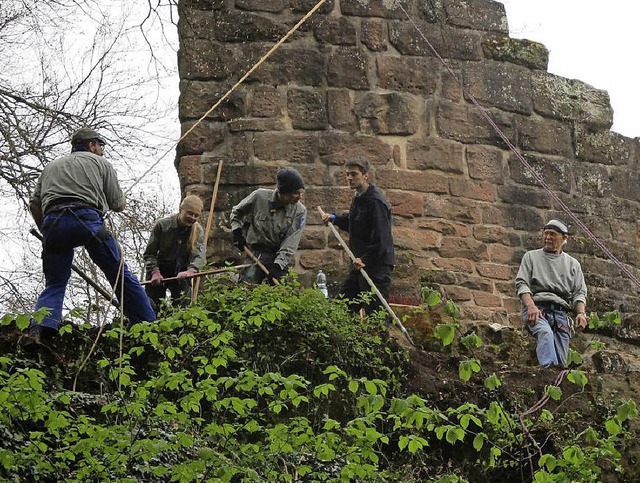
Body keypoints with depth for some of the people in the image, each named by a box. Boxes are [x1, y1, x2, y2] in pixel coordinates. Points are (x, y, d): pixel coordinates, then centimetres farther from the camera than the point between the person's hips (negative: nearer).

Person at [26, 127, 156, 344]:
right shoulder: (100, 163, 21)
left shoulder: (51, 166, 30)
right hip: (87, 218, -3)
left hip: (52, 222, 3)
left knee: (55, 284, 9)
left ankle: (39, 330, -16)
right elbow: (119, 205, 18)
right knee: (121, 276, 5)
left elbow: (34, 204, 20)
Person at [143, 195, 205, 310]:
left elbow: (199, 255, -22)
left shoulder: (198, 230, -8)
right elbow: (149, 254, -7)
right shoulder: (162, 225, -12)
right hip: (159, 271, -1)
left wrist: (191, 270, -43)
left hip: (181, 274, 1)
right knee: (153, 306, -3)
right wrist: (155, 272, -23)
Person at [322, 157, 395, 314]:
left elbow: (381, 239, -23)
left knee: (375, 313, -7)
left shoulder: (376, 202, -18)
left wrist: (365, 259, -23)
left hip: (377, 266, -10)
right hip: (360, 262, 10)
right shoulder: (358, 198, 13)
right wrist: (334, 218, 17)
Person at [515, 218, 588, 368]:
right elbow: (521, 284, 8)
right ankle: (548, 367, -59)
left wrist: (581, 313, -5)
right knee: (545, 332, -39)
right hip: (536, 308, -5)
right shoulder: (531, 256, 21)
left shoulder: (573, 264, 27)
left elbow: (579, 293, 18)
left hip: (561, 312, 5)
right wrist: (531, 306, -13)